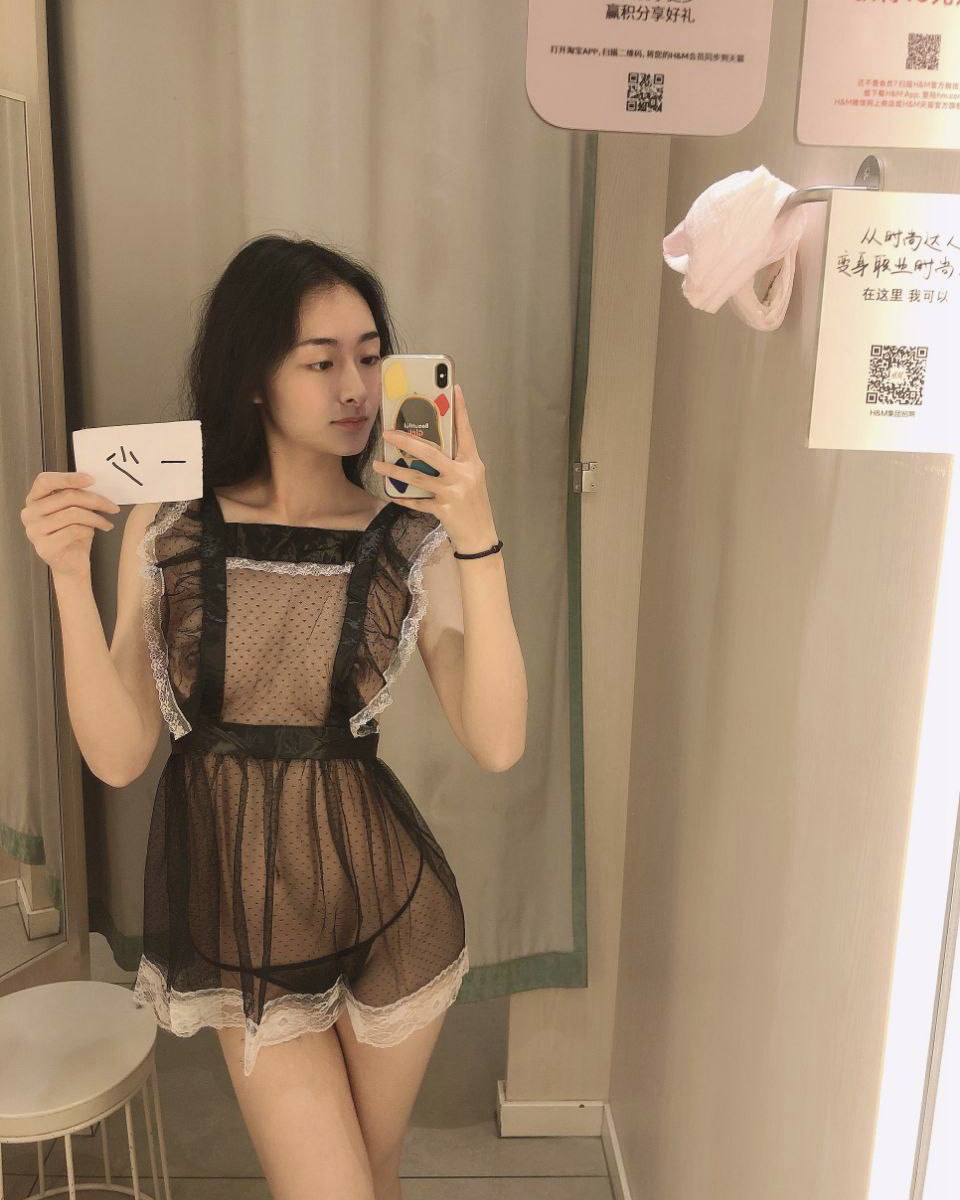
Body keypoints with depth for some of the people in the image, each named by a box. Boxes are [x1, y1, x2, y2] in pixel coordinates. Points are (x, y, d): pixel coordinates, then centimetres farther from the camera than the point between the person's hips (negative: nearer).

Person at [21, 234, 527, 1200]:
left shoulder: (413, 539, -10)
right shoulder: (167, 527, -7)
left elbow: (497, 745, -20)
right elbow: (117, 755, -9)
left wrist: (477, 541, -28)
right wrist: (68, 576, -20)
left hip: (383, 898, 0)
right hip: (240, 907, 0)